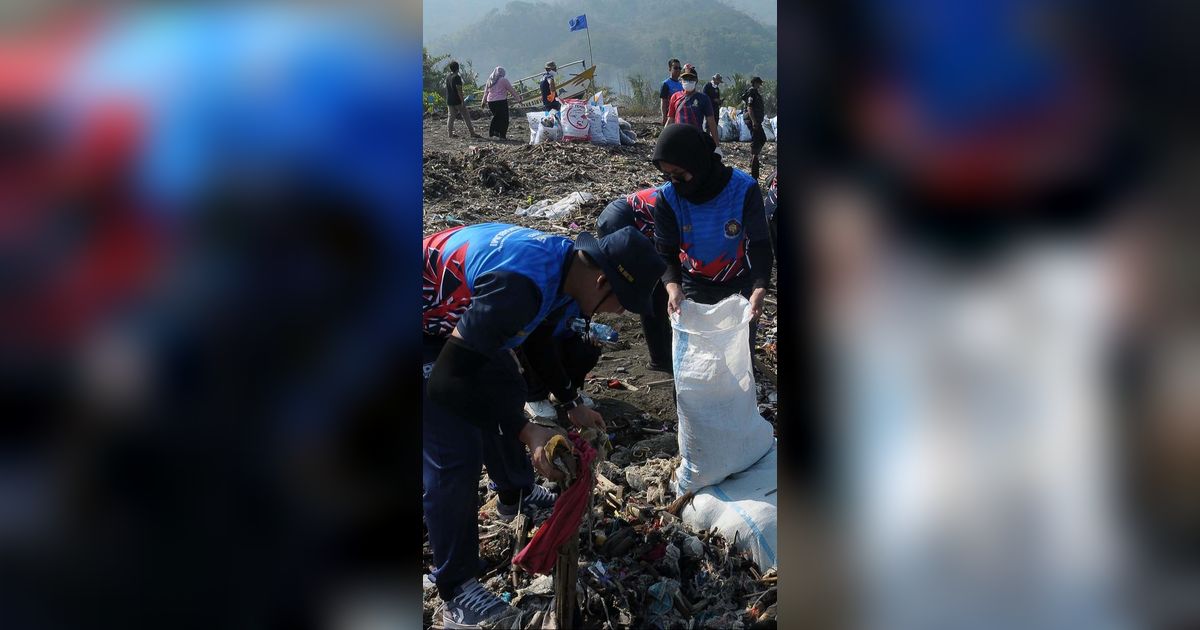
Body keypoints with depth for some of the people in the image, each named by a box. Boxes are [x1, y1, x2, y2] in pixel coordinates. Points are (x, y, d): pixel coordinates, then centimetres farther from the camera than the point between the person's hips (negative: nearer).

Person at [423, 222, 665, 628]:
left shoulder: (563, 259, -8)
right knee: (454, 454, -11)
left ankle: (515, 494, 47)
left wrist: (570, 404, 10)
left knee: (506, 394, 21)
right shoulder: (519, 285, -38)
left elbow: (534, 336, 12)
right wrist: (526, 431, -30)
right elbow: (448, 378, -34)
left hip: (456, 315, 10)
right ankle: (455, 587, 4)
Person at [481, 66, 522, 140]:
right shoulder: (503, 80, -5)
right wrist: (518, 97, 12)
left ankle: (492, 133, 19)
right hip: (501, 101, -6)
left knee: (496, 117, 21)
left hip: (490, 101, 6)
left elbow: (486, 92, 18)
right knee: (504, 118, 2)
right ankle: (502, 135, 0)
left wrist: (484, 101, 29)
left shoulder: (490, 80, 11)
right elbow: (511, 90, 1)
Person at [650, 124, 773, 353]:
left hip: (739, 286, -1)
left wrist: (759, 289, -38)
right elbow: (666, 253, -15)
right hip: (694, 286, 1)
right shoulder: (668, 197, -18)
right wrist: (672, 286, -36)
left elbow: (760, 245, -21)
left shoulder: (744, 188, -23)